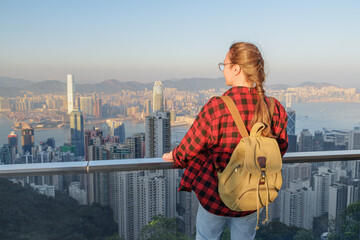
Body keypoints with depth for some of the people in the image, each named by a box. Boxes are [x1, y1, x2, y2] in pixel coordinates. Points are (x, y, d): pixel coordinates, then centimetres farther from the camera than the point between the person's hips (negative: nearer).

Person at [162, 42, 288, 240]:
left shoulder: (216, 106, -24)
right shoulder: (275, 108, -11)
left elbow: (191, 146, -10)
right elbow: (280, 148, 5)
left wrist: (173, 156, 12)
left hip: (215, 194, -3)